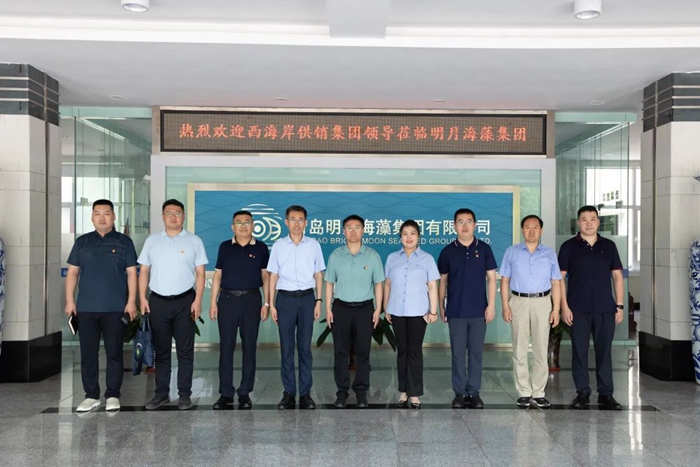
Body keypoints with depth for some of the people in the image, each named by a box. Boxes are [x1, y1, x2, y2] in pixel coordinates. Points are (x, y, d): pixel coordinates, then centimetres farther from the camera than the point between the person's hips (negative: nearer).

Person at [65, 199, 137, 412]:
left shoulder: (124, 242, 4)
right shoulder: (82, 242, 10)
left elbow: (131, 273, 2)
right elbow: (72, 272, 11)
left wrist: (131, 301, -6)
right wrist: (70, 300, 3)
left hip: (115, 307, -2)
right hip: (86, 307, 2)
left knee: (114, 352, 1)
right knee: (88, 353, 5)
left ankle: (113, 395, 11)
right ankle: (91, 395, 14)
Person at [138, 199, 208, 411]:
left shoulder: (194, 241, 2)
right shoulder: (152, 241, 9)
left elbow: (200, 273, 0)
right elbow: (144, 271, 9)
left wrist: (198, 300, -8)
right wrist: (142, 298, 0)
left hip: (184, 301, -2)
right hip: (157, 302, 2)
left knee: (185, 350, 2)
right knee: (161, 350, 9)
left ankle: (184, 394, 10)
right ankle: (161, 393, 17)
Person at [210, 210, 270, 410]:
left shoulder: (261, 248, 5)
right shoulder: (225, 247, 6)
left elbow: (265, 277, 6)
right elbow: (217, 276, 7)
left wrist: (266, 303, -1)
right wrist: (213, 302, 1)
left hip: (251, 299, 0)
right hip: (227, 299, 0)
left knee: (249, 347, 4)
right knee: (226, 347, 2)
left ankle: (245, 393, 13)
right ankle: (226, 393, 11)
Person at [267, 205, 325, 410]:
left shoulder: (313, 245, 3)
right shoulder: (278, 246, 3)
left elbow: (318, 275, 7)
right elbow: (273, 276, 6)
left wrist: (318, 301, 1)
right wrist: (271, 304, 2)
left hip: (307, 298, 0)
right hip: (285, 298, 0)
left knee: (305, 347, 4)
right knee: (286, 347, 4)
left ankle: (305, 393, 12)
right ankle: (288, 392, 12)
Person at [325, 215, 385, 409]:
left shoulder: (372, 256, -1)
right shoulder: (336, 255, 1)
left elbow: (378, 284, 3)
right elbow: (329, 283, 5)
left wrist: (378, 309, -2)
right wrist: (328, 308, 0)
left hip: (364, 308, -1)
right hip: (341, 307, 1)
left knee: (362, 352, 5)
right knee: (341, 351, 4)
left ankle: (361, 392, 15)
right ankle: (342, 391, 14)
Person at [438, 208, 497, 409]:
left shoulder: (484, 249, 2)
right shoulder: (448, 251, 3)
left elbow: (491, 278, 3)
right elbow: (442, 281, 8)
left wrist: (491, 304, -3)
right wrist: (441, 306, 6)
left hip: (479, 310, 0)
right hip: (456, 310, 0)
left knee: (476, 352, 5)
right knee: (458, 352, 4)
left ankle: (474, 392, 15)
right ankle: (459, 392, 13)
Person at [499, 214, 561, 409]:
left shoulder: (550, 254, 8)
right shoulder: (512, 252, 6)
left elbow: (555, 284, 6)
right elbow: (505, 280, 4)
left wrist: (556, 309, -3)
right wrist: (505, 306, -6)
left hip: (542, 303, 1)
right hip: (518, 302, -1)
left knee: (541, 350, 3)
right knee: (520, 350, 1)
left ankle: (538, 392, 10)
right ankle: (524, 392, 9)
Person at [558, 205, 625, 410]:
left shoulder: (608, 246, 8)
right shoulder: (569, 247, 1)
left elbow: (617, 276, 9)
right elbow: (560, 278, 0)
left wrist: (620, 305, 2)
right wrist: (564, 306, -7)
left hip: (605, 308, 2)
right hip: (578, 309, -1)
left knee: (604, 351, 5)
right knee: (579, 351, 3)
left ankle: (606, 393, 13)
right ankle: (582, 392, 12)